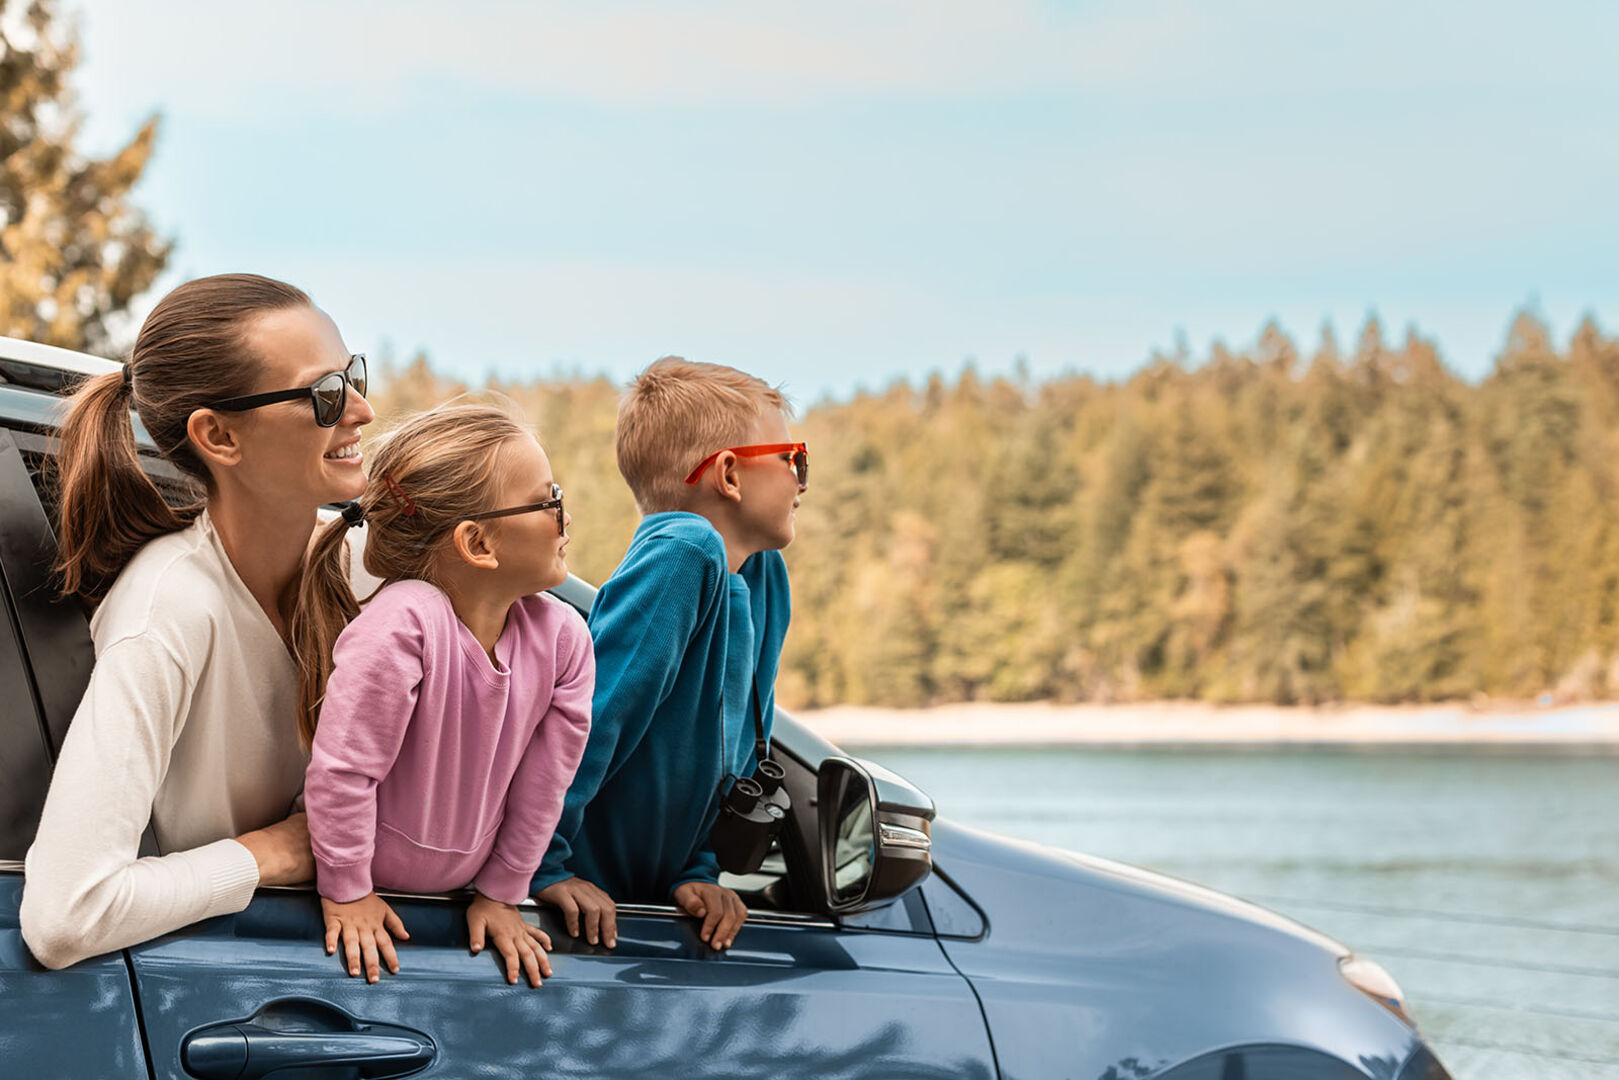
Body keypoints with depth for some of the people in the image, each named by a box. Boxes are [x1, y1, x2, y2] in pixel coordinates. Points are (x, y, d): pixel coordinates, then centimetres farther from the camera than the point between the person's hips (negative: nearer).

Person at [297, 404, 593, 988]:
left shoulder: (562, 638, -14)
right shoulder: (399, 625, -31)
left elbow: (542, 782, -3)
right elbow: (342, 769, -24)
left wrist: (501, 892, 3)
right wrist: (346, 892, -16)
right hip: (374, 891, -4)